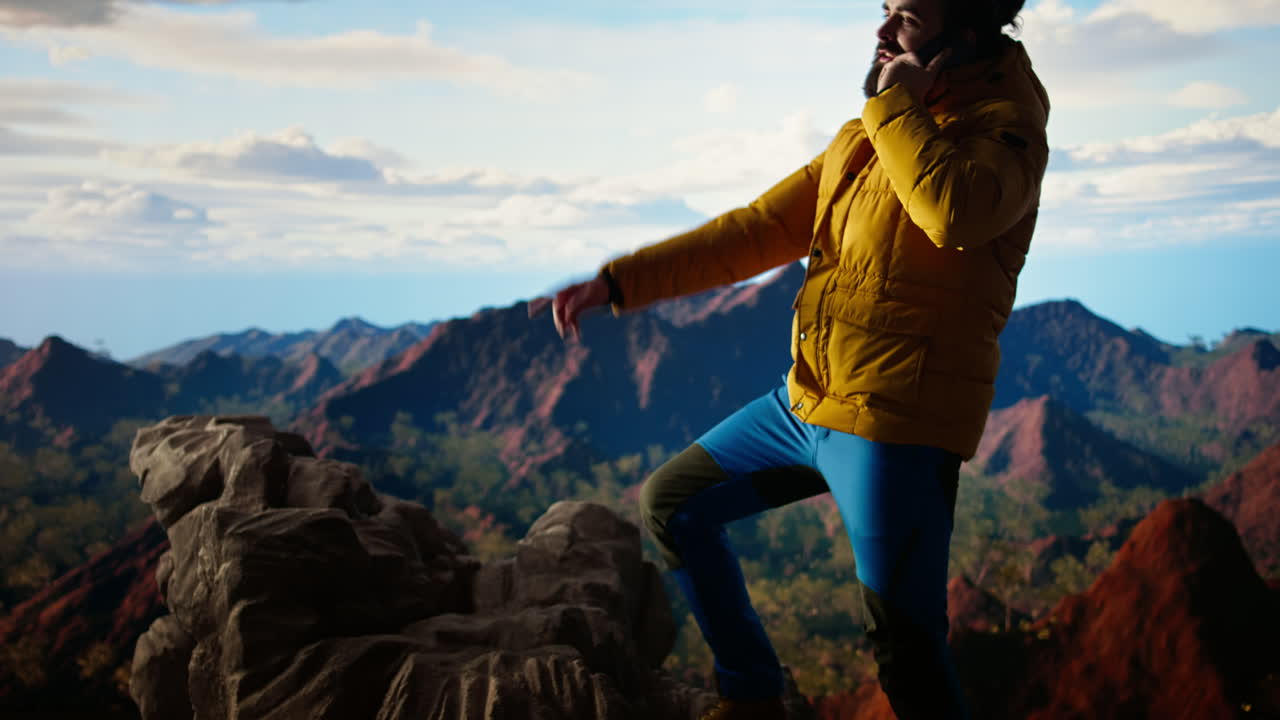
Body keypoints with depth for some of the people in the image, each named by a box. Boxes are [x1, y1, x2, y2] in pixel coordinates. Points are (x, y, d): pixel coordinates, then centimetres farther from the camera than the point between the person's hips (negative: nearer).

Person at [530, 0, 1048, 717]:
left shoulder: (1005, 127, -7)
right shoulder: (861, 139, 16)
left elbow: (958, 213, -31)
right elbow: (758, 231, 15)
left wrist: (896, 103, -16)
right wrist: (616, 281, 10)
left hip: (894, 422, -8)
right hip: (806, 401, 8)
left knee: (907, 642, -5)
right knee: (673, 503, 16)